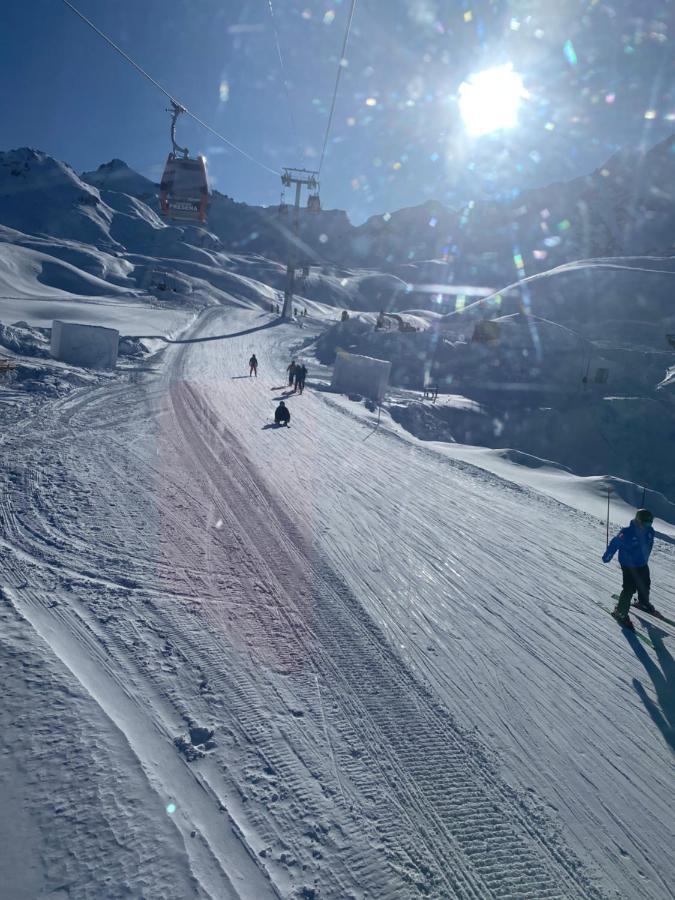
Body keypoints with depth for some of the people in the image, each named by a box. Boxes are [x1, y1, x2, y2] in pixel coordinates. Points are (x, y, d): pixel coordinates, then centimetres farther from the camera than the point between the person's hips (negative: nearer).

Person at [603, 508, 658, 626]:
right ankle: (620, 613, 4)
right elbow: (614, 544, -17)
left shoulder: (649, 531, -7)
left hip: (643, 565, 7)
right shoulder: (626, 533, -27)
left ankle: (643, 603, 52)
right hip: (629, 566, -7)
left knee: (645, 585, 24)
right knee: (629, 589, -9)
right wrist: (607, 557, -8)